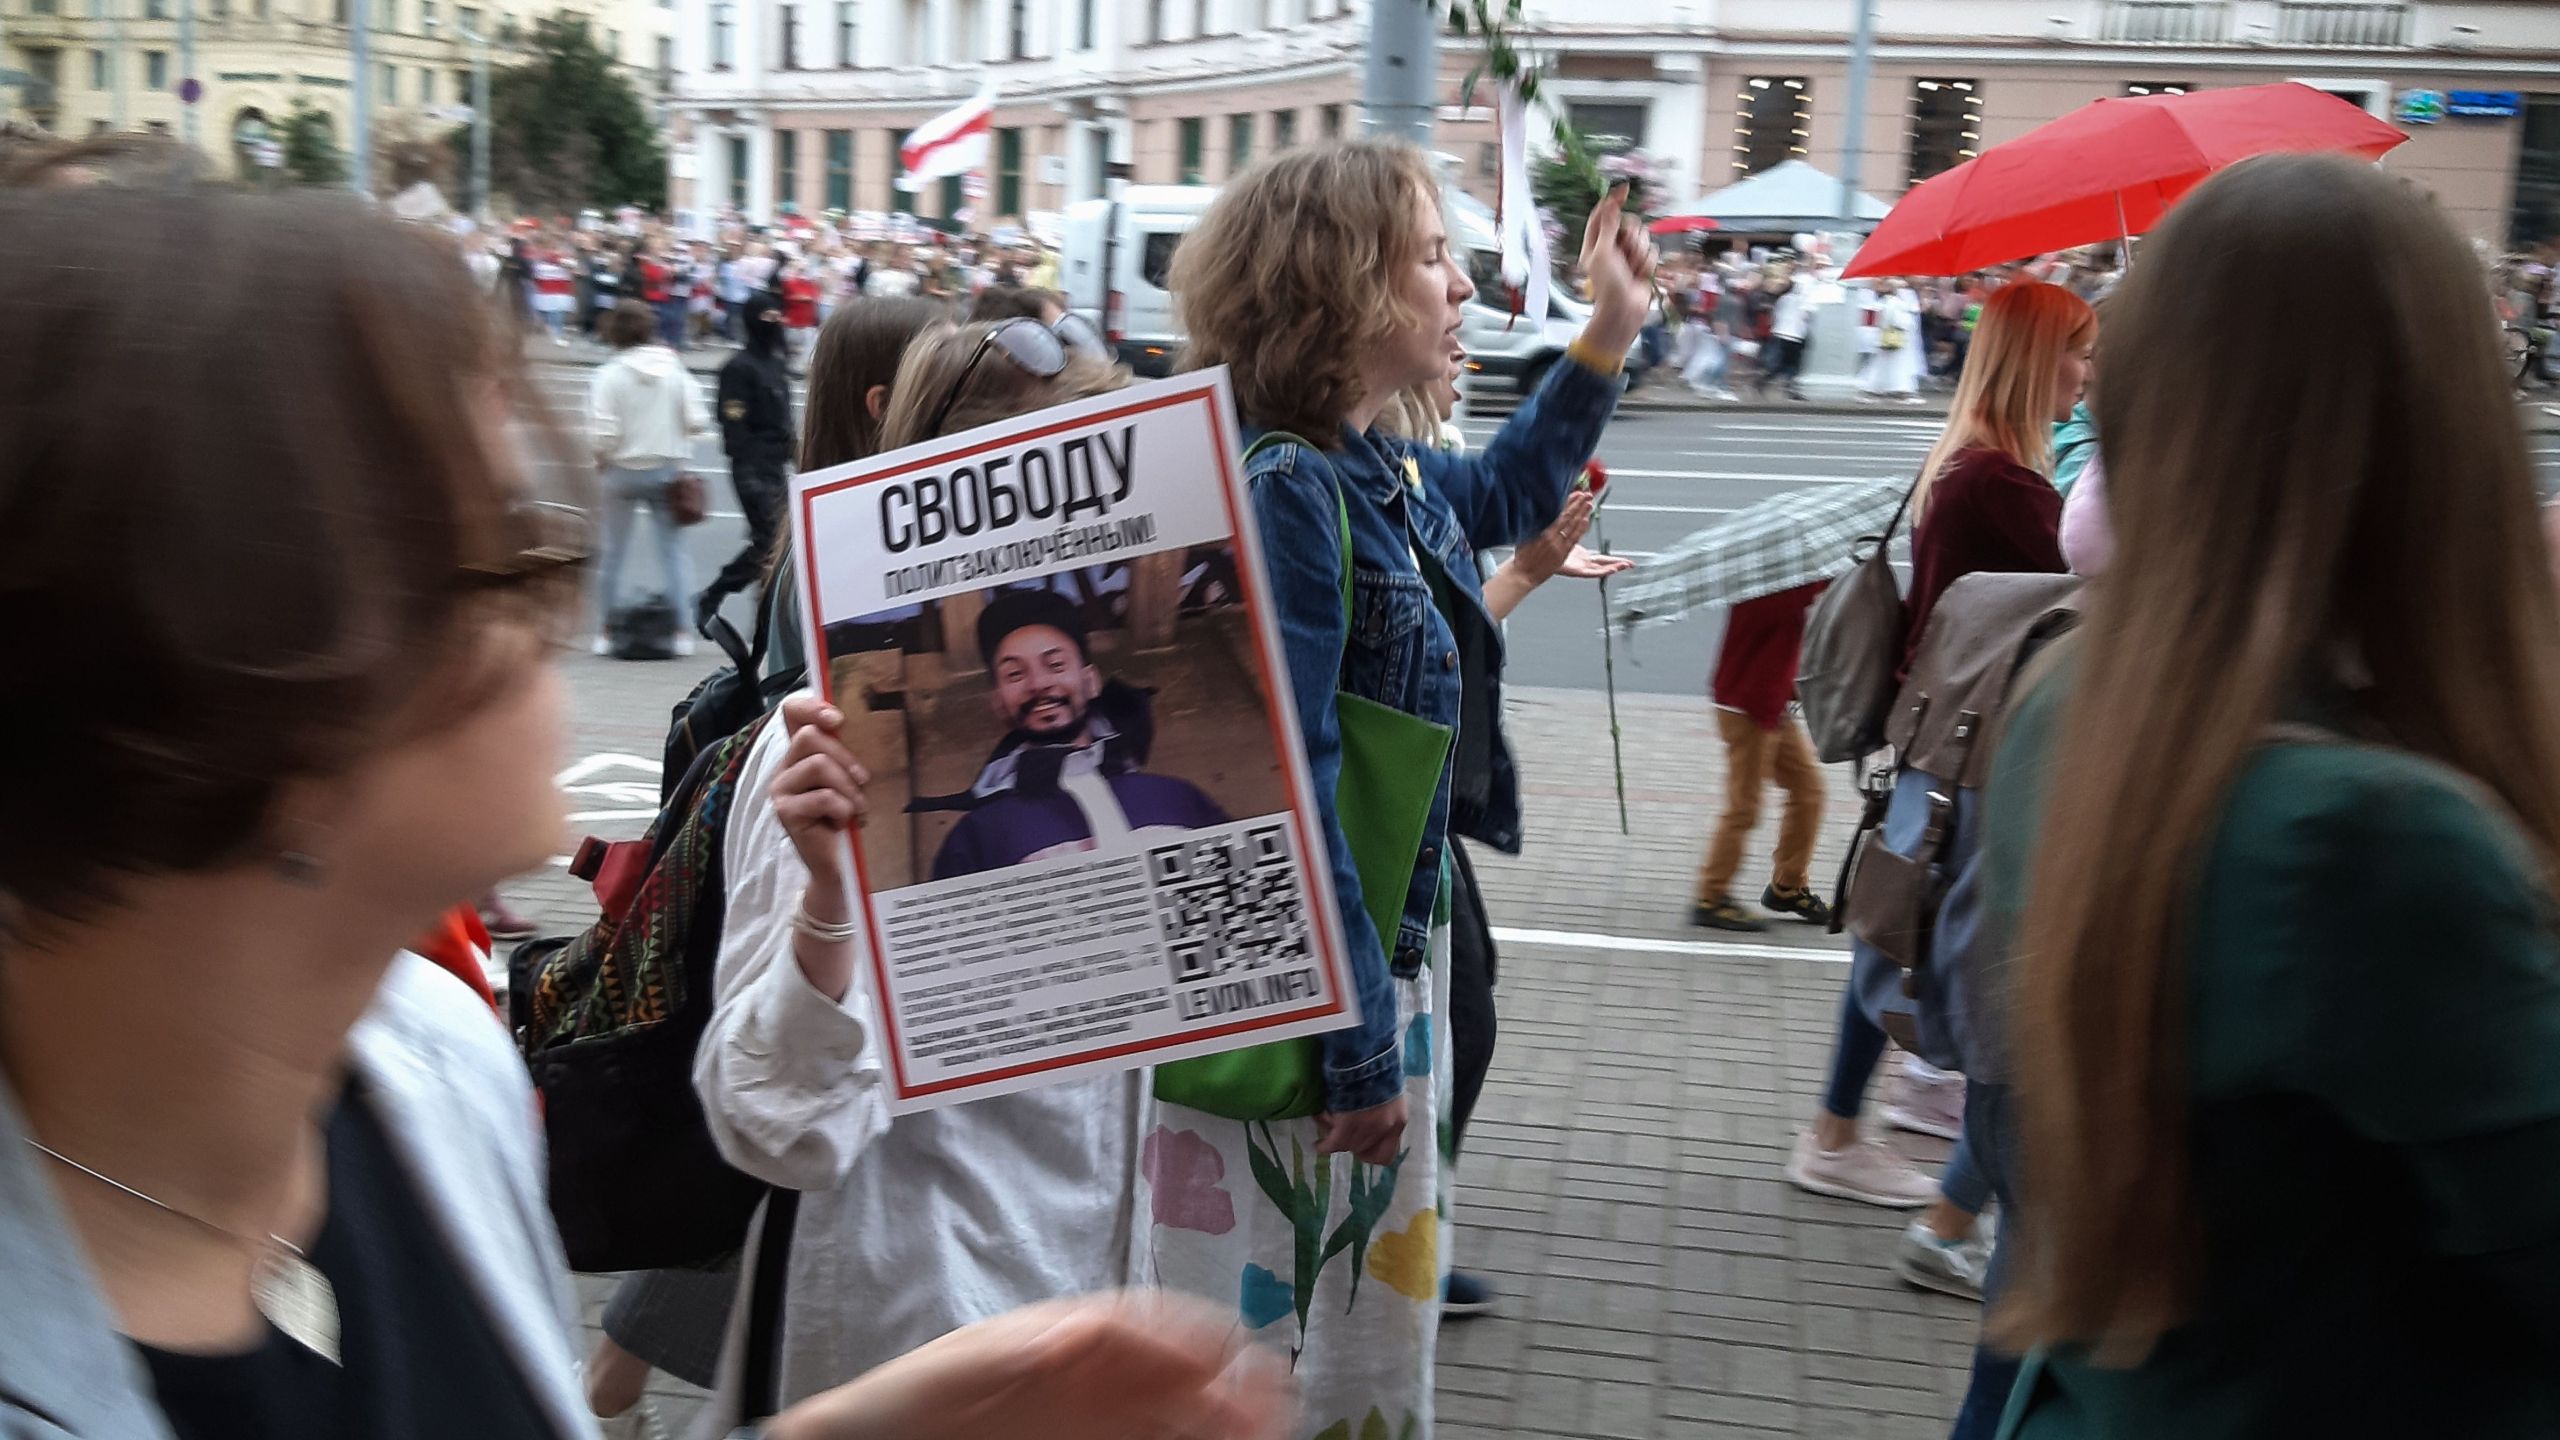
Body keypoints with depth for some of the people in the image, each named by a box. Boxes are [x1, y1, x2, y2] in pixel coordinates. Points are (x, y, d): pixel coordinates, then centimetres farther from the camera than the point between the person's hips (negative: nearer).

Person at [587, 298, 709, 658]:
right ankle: (680, 630, 0)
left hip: (623, 470, -2)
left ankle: (606, 630, 13)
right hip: (668, 469, 2)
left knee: (613, 551, 8)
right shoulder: (674, 369, -2)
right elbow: (696, 421, -4)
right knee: (673, 548, 5)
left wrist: (602, 459, 5)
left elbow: (602, 433, -15)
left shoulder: (609, 375, -12)